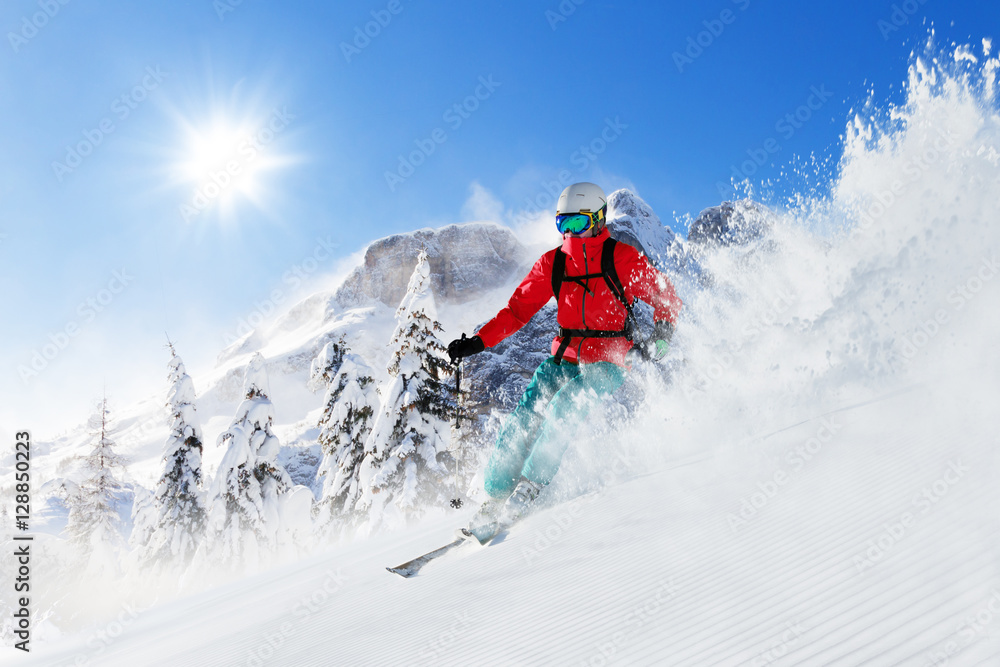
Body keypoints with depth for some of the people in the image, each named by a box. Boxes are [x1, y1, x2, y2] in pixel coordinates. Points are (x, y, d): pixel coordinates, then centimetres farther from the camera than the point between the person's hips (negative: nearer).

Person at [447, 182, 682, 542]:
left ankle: (528, 488, -16)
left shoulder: (622, 257, -7)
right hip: (564, 356, 4)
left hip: (606, 363, -4)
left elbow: (663, 295, 1)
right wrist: (478, 341, -3)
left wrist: (661, 336, -17)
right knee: (526, 416, -14)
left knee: (564, 409, -28)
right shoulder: (552, 263, 4)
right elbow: (519, 308, 7)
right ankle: (495, 496, -5)